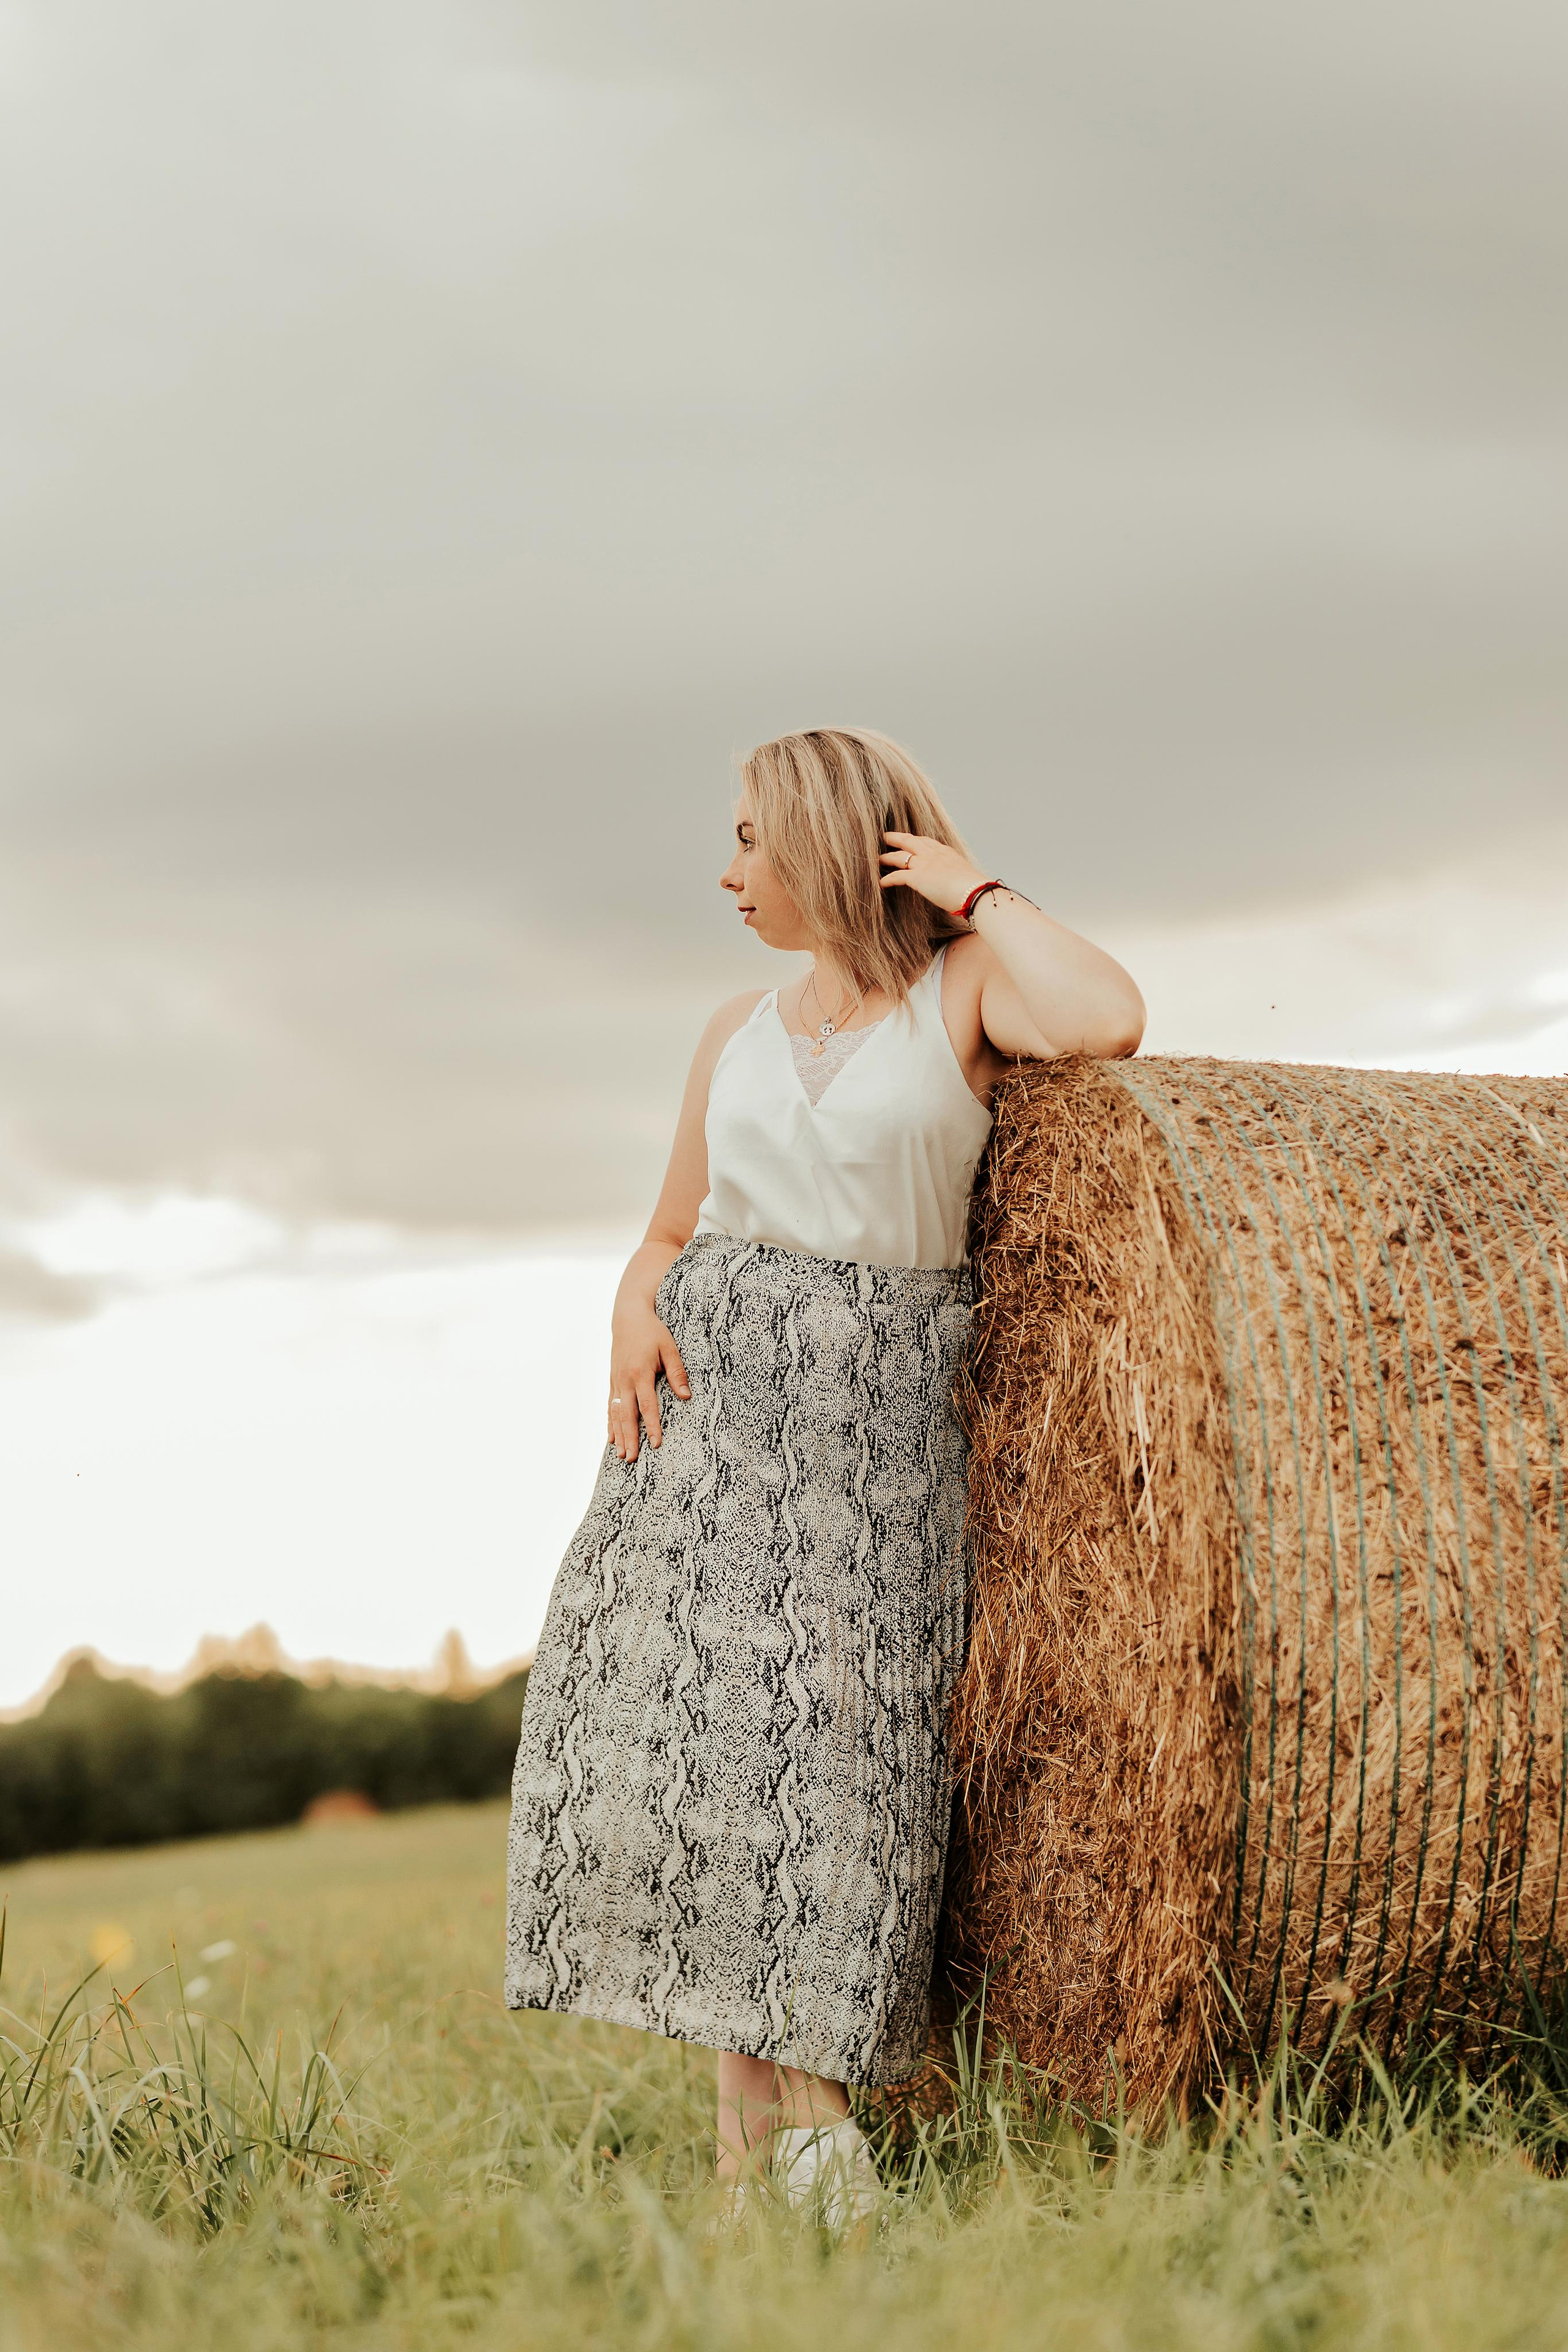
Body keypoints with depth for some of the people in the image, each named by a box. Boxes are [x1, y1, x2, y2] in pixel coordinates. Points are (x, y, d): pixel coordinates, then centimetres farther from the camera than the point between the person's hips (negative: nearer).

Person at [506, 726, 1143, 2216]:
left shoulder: (968, 985, 1)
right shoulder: (738, 1035, 15)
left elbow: (1109, 1024, -21)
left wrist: (975, 892, -7)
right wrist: (633, 1316, -5)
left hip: (881, 1411, -4)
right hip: (711, 1392, 4)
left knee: (839, 1734, -12)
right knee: (667, 1715, -10)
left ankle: (790, 2107, 2)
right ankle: (774, 2098, 1)